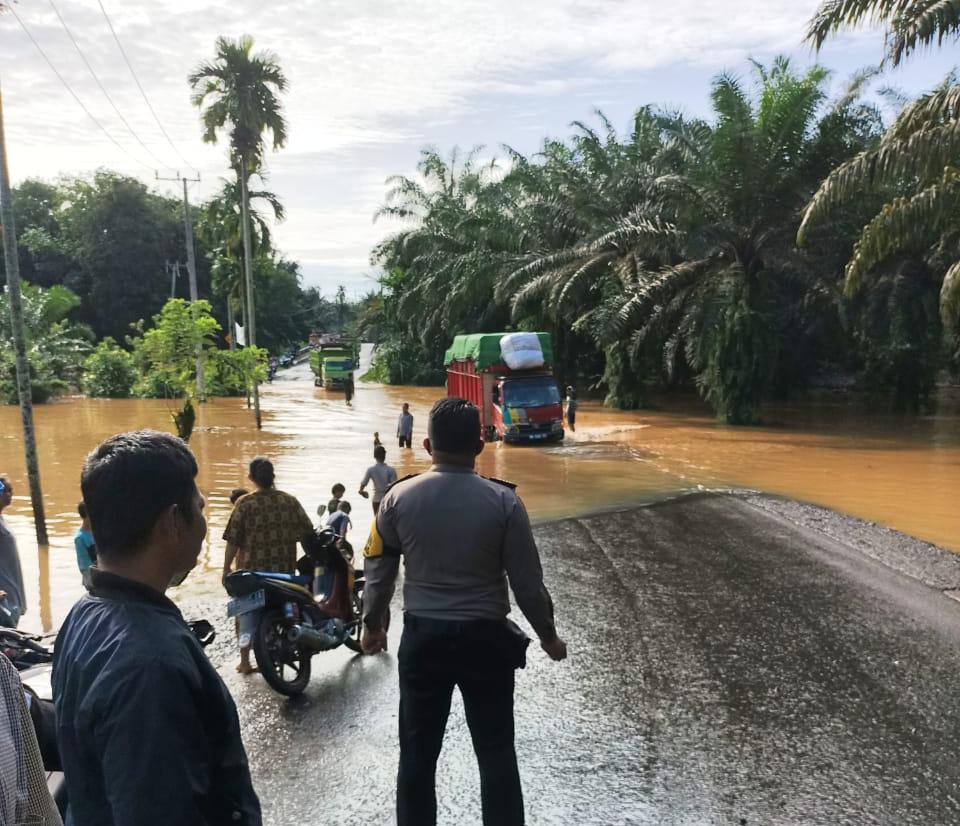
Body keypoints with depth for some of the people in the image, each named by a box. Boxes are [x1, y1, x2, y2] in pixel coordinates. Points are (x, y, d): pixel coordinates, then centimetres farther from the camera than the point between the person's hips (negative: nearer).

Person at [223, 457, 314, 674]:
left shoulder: (244, 504, -10)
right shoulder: (290, 501, -3)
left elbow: (233, 541, -10)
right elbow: (308, 535, 0)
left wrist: (226, 568, 0)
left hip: (251, 571, -2)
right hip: (284, 570, 2)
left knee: (249, 614, 12)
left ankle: (245, 661, 17)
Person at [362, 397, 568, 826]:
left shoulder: (398, 498, -7)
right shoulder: (503, 501, -13)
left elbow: (378, 571, 3)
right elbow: (527, 582, -8)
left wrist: (373, 624, 19)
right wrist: (548, 635, 8)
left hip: (422, 636, 2)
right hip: (485, 638, -1)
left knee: (418, 752, 16)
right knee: (496, 752, 13)